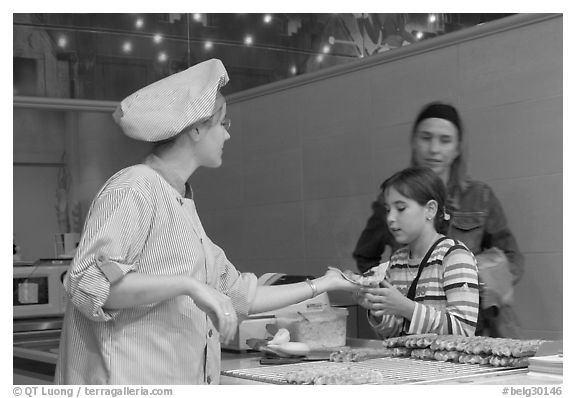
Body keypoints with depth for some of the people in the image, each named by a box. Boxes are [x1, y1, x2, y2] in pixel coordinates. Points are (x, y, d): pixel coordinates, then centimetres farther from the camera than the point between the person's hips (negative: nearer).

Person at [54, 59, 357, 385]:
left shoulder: (182, 203, 17)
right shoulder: (132, 190, -10)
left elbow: (238, 296, 23)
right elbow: (90, 284, -21)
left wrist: (318, 287, 23)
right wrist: (188, 285, -25)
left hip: (183, 378, 8)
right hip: (129, 379, -8)